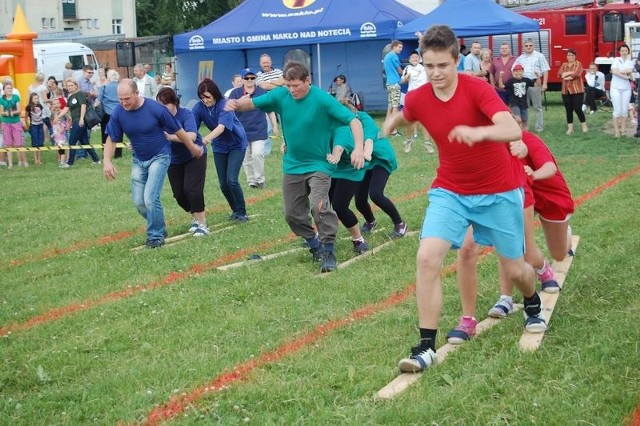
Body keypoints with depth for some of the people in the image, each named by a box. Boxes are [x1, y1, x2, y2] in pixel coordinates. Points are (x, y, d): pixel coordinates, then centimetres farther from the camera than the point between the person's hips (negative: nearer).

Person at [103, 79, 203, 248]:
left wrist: (193, 148, 2)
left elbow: (177, 130, -10)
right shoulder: (118, 113, -14)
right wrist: (107, 161, -18)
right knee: (139, 202, 6)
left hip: (159, 157, -5)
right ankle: (159, 228, 30)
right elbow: (111, 139, -3)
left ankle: (156, 236, 3)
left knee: (150, 199, -15)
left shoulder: (155, 108, -23)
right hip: (139, 160, 5)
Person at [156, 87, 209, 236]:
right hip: (174, 160, 4)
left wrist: (171, 137, -53)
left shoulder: (186, 114, -25)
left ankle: (202, 224, -4)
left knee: (191, 189, -16)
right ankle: (194, 218, 30)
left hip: (194, 156, -4)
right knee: (178, 194, 4)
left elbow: (192, 136, -39)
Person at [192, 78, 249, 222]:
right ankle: (235, 210, 25)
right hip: (219, 147, 5)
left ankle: (242, 212, 1)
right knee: (223, 184, 4)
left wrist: (206, 139, -57)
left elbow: (221, 127, -40)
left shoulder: (224, 105, -27)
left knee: (232, 180, -15)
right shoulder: (199, 107, -14)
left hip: (236, 144, -5)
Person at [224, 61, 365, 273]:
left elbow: (353, 119, -24)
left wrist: (358, 148, -40)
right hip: (292, 166, 5)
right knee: (292, 214, 11)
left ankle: (328, 251, -10)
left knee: (319, 205, -25)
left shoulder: (323, 99, -20)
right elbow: (252, 103, -6)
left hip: (318, 164, -5)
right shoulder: (281, 95, -8)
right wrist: (236, 104, -31)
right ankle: (315, 245, 33)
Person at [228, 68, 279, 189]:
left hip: (259, 130, -1)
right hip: (242, 131, 1)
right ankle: (251, 181, 18)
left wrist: (274, 125, 9)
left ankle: (260, 179, 1)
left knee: (258, 154, -13)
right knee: (246, 158, 6)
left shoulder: (262, 92, 3)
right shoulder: (235, 93, 2)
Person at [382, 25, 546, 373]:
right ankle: (426, 346, -11)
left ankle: (532, 305, 47)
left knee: (514, 269, 9)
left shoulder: (476, 89, -21)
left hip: (499, 191, -2)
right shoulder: (417, 99, -9)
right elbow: (403, 115, 18)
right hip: (450, 191, 2)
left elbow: (513, 130, -37)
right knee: (427, 258, -20)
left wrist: (478, 132, -54)